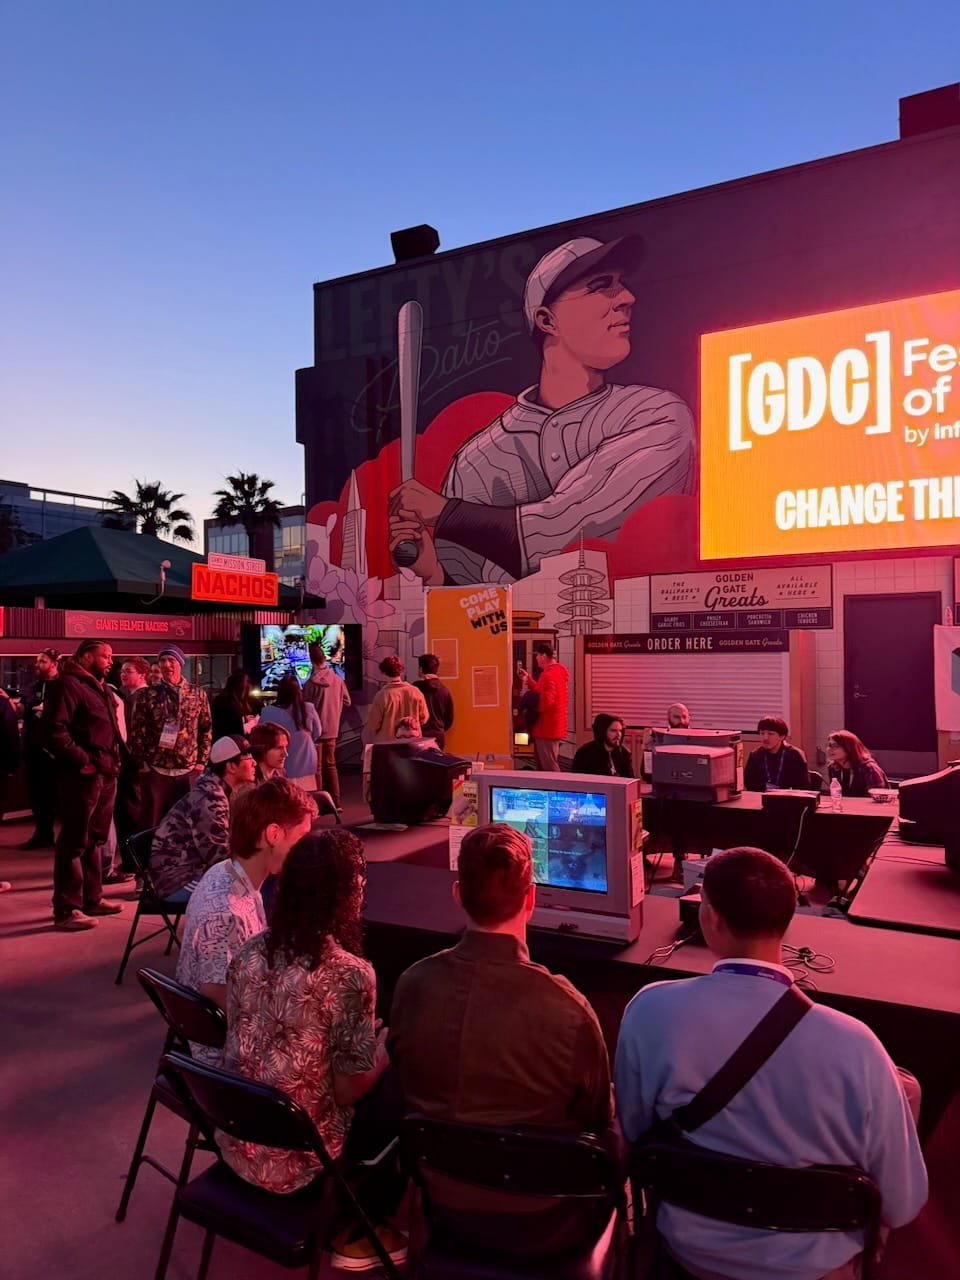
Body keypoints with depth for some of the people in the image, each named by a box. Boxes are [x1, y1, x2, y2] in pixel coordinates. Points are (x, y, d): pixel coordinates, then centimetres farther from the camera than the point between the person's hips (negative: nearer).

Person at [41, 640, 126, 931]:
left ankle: (92, 898, 28)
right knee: (74, 842, -4)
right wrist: (81, 760, -20)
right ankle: (66, 910, 3)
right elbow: (53, 730, -21)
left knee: (94, 839, 17)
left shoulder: (100, 689, 19)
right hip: (82, 775, -10)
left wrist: (114, 758, 12)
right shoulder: (67, 685, -11)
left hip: (106, 774, 10)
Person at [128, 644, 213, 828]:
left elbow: (207, 729, 9)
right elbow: (136, 731, 2)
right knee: (151, 823, 3)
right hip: (155, 770, -1)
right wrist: (141, 763, -4)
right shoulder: (147, 695, 1)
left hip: (188, 771, 1)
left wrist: (201, 761, 3)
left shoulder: (197, 694, 5)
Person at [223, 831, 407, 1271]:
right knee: (404, 1097, 14)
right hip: (292, 1158, -6)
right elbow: (349, 1091, -17)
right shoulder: (349, 974, -25)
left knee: (377, 1091, 22)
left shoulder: (249, 952, -5)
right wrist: (387, 1047, 2)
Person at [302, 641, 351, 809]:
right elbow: (346, 702, 5)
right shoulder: (338, 680, -5)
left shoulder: (310, 684, -17)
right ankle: (336, 802, 15)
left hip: (315, 730, -4)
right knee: (330, 765, 15)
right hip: (332, 729, 4)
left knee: (316, 768, 5)